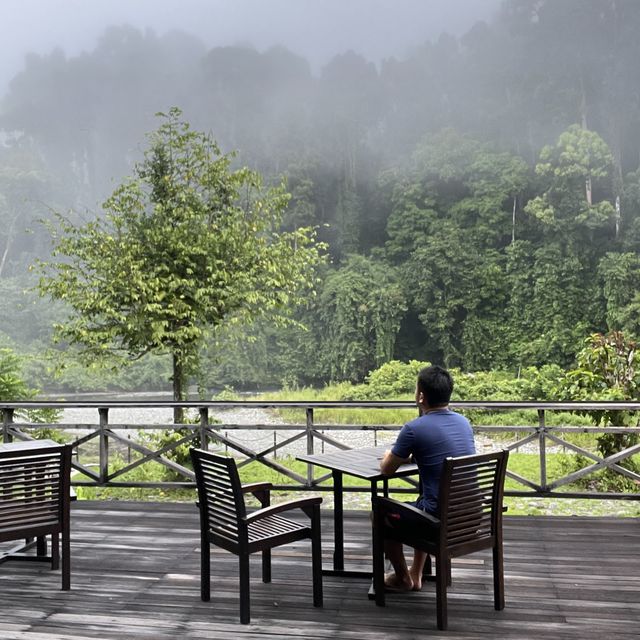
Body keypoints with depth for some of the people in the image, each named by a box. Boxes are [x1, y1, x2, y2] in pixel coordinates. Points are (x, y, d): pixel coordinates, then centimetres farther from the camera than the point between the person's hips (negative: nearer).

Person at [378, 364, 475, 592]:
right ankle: (416, 575, 39)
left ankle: (402, 578, 32)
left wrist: (389, 456, 20)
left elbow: (387, 469, -2)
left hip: (441, 516, -7)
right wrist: (405, 456, 26)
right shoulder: (464, 422, 5)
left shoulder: (414, 428, -16)